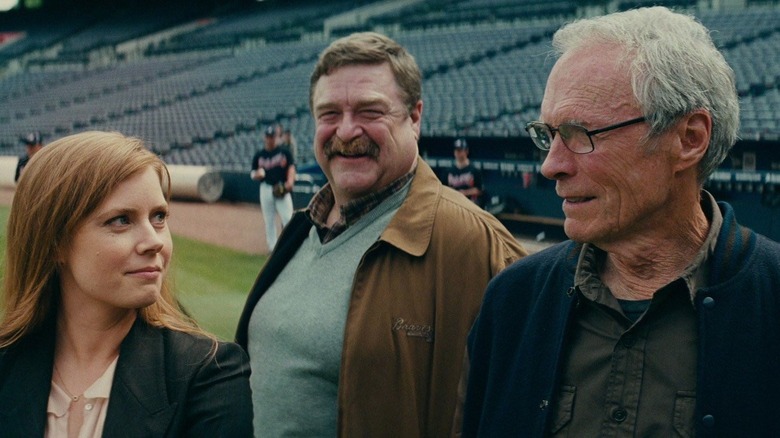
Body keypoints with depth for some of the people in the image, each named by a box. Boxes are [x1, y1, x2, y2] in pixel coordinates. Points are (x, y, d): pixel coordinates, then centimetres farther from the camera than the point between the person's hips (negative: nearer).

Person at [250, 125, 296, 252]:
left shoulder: (284, 152, 5)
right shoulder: (258, 155, 10)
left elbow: (291, 167, -3)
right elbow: (253, 174, 12)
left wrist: (290, 182, -21)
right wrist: (257, 174, -13)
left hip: (282, 189, -2)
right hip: (266, 189, 2)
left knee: (288, 218, -11)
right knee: (269, 220, 6)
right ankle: (272, 247, 13)